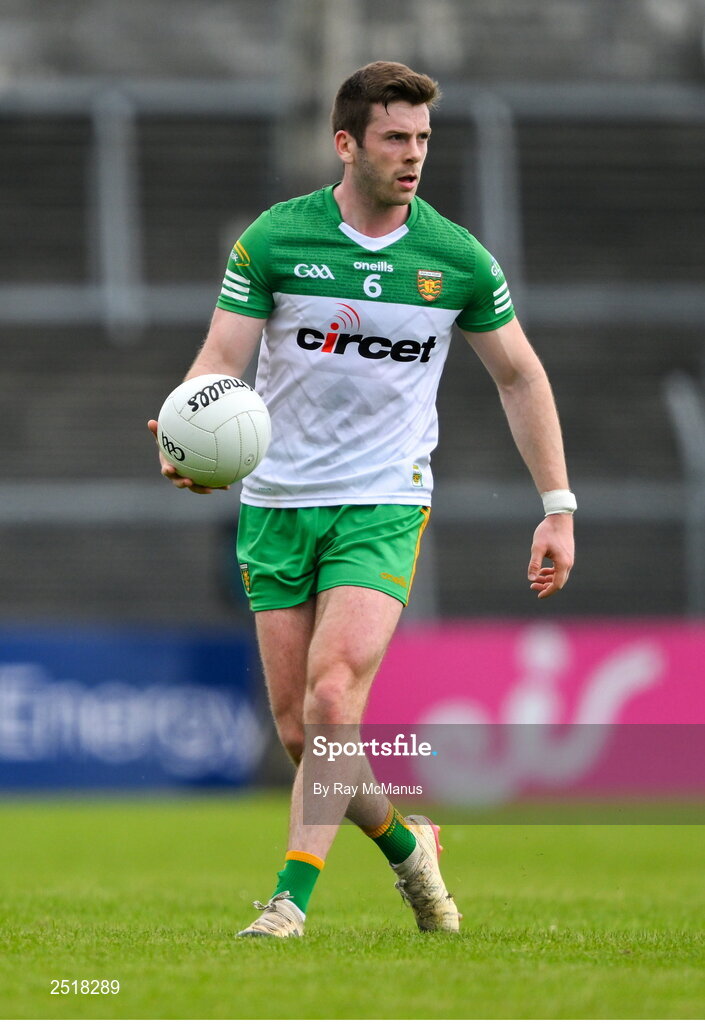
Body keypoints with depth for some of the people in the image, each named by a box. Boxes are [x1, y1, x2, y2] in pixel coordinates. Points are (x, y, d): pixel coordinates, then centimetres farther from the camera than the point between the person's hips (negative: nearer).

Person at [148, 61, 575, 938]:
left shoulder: (457, 259, -1)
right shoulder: (273, 240, -4)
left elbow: (519, 374, 11)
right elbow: (222, 357, -6)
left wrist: (557, 507, 8)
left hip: (384, 505, -1)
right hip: (277, 503, 1)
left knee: (333, 694, -20)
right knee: (297, 727, 1)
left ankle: (291, 897, -16)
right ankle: (404, 843, 25)